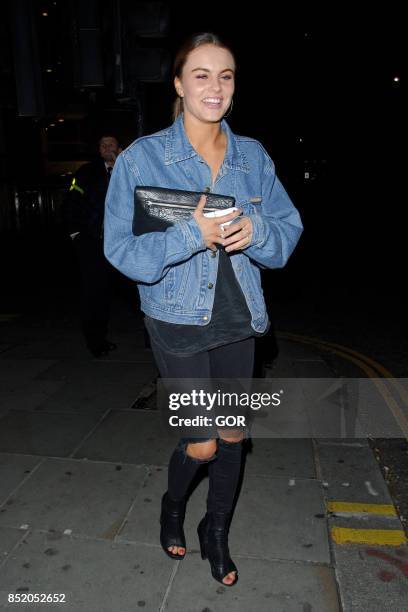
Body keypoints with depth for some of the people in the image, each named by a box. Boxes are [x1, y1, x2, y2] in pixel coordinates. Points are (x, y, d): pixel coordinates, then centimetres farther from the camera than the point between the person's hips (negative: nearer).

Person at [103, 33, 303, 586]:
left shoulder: (254, 156, 3)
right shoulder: (141, 157, -8)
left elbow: (288, 229, 5)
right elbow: (122, 249, -11)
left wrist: (256, 230, -17)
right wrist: (192, 235, -25)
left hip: (238, 317, 4)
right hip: (178, 320, -4)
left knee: (234, 433, 14)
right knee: (202, 445, 1)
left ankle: (217, 534, 41)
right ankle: (173, 505, 39)